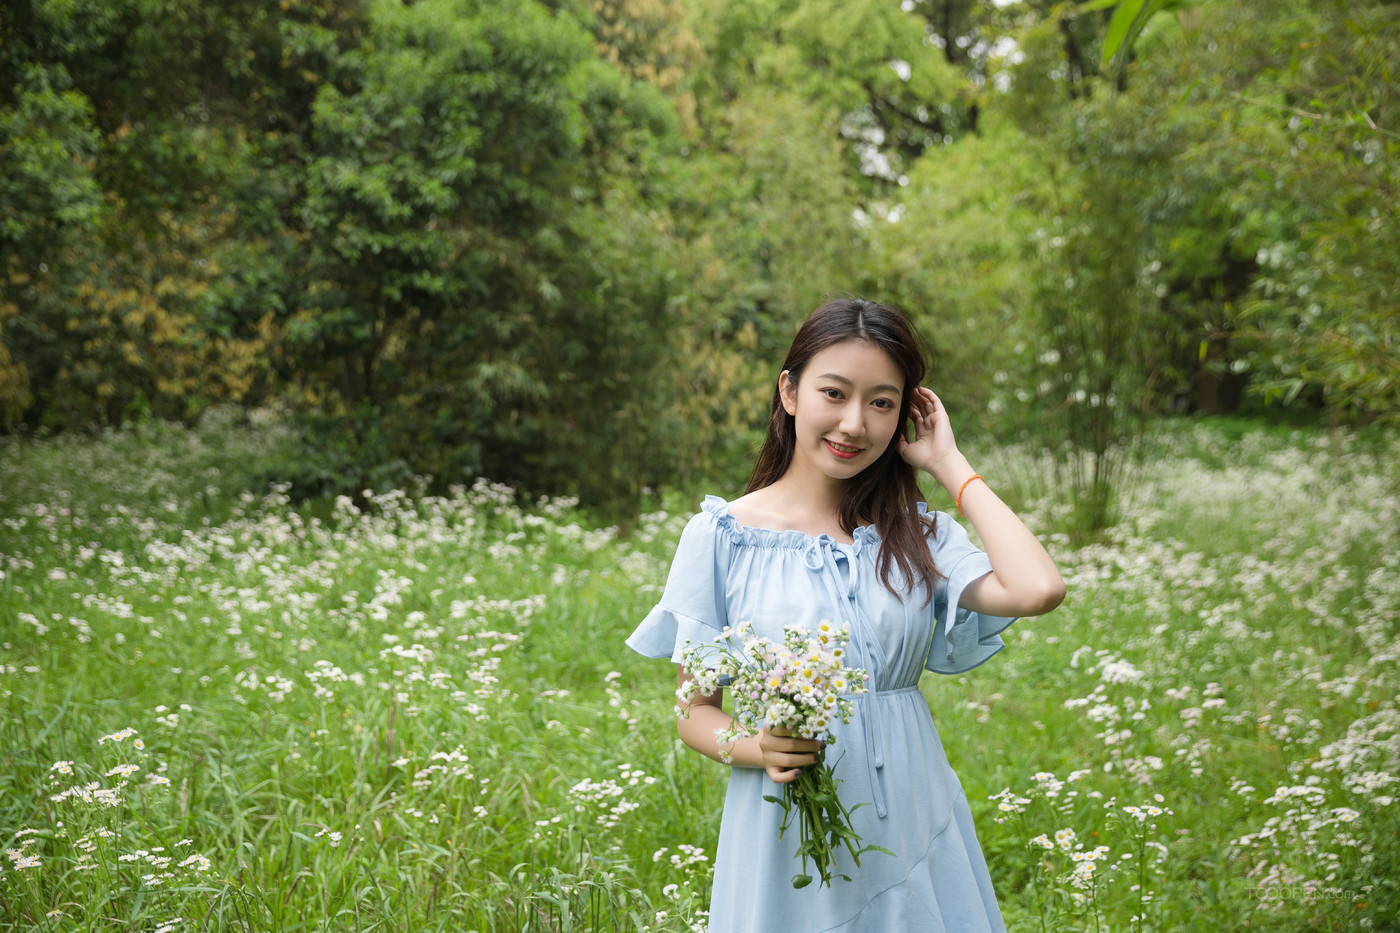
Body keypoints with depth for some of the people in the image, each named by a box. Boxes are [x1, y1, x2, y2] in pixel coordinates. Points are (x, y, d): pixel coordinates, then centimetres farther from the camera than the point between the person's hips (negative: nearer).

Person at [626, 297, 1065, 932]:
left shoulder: (917, 535, 3)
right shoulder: (722, 534, -5)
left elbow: (1038, 589, -16)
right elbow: (697, 711, 0)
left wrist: (949, 465, -6)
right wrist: (756, 749, -21)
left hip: (913, 827, 3)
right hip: (790, 837, -2)